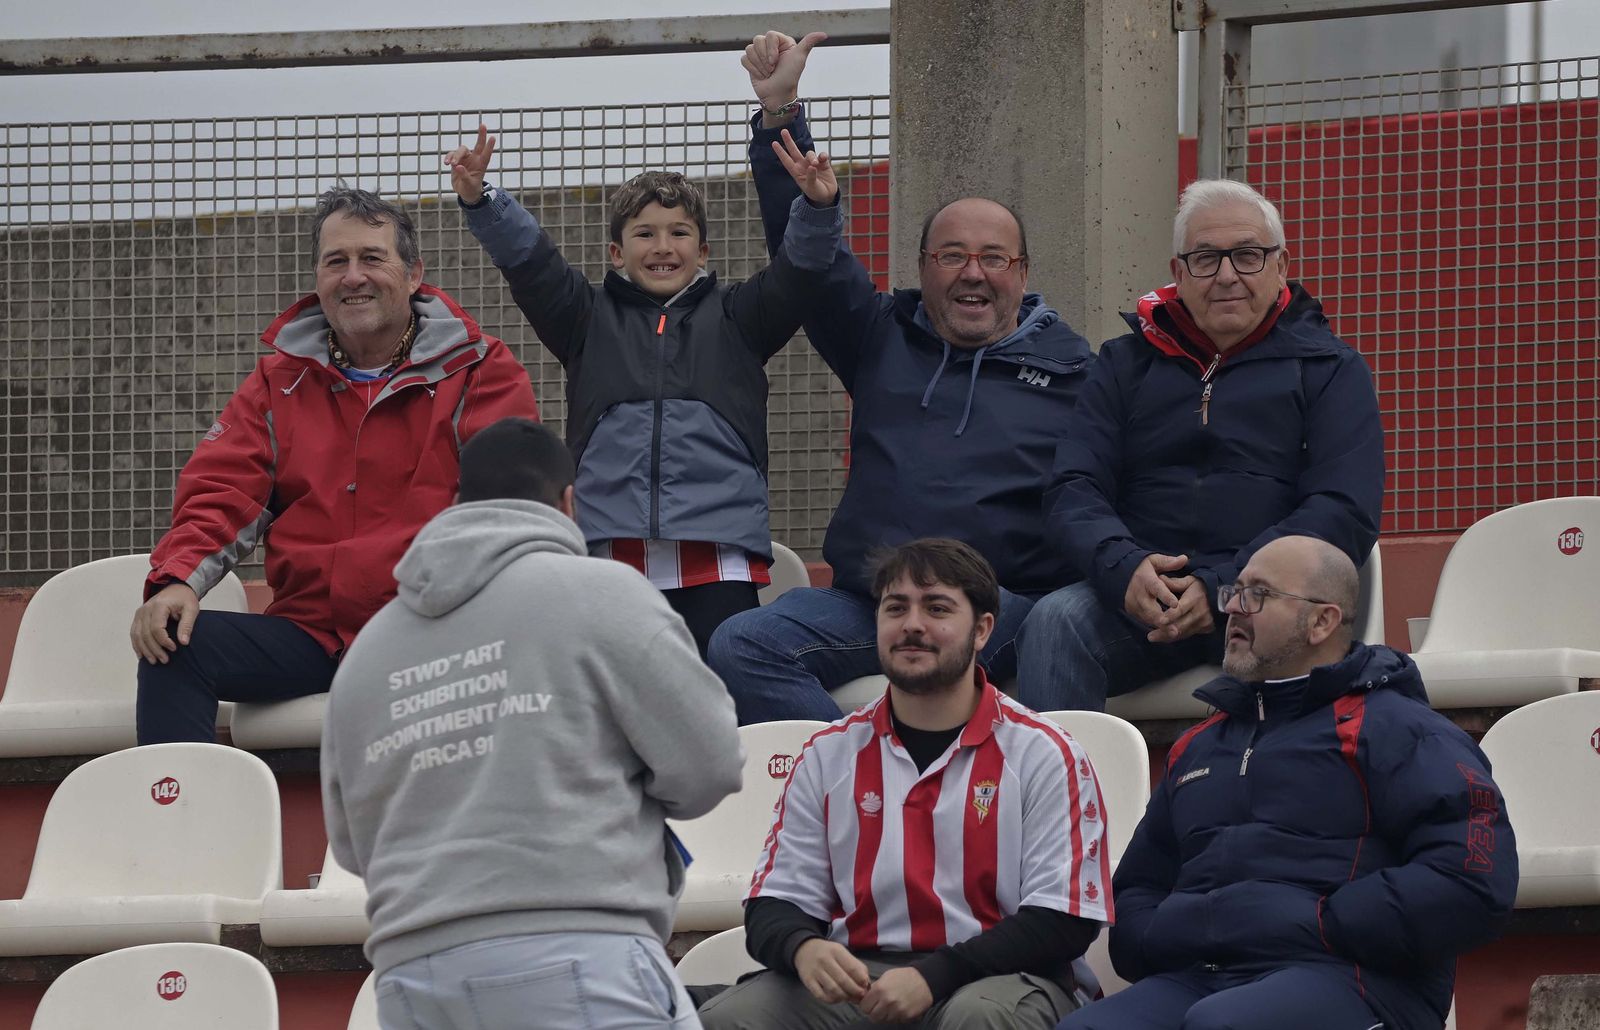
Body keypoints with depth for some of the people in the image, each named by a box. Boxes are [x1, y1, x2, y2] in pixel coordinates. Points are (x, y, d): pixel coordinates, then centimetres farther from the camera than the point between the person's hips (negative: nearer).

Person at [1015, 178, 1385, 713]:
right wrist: (1122, 568, -15)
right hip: (1139, 600, 2)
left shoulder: (1328, 368, 13)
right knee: (1054, 621, -30)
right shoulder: (1126, 363, 21)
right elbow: (1073, 489, 10)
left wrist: (1224, 588, -16)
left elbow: (1345, 511, -1)